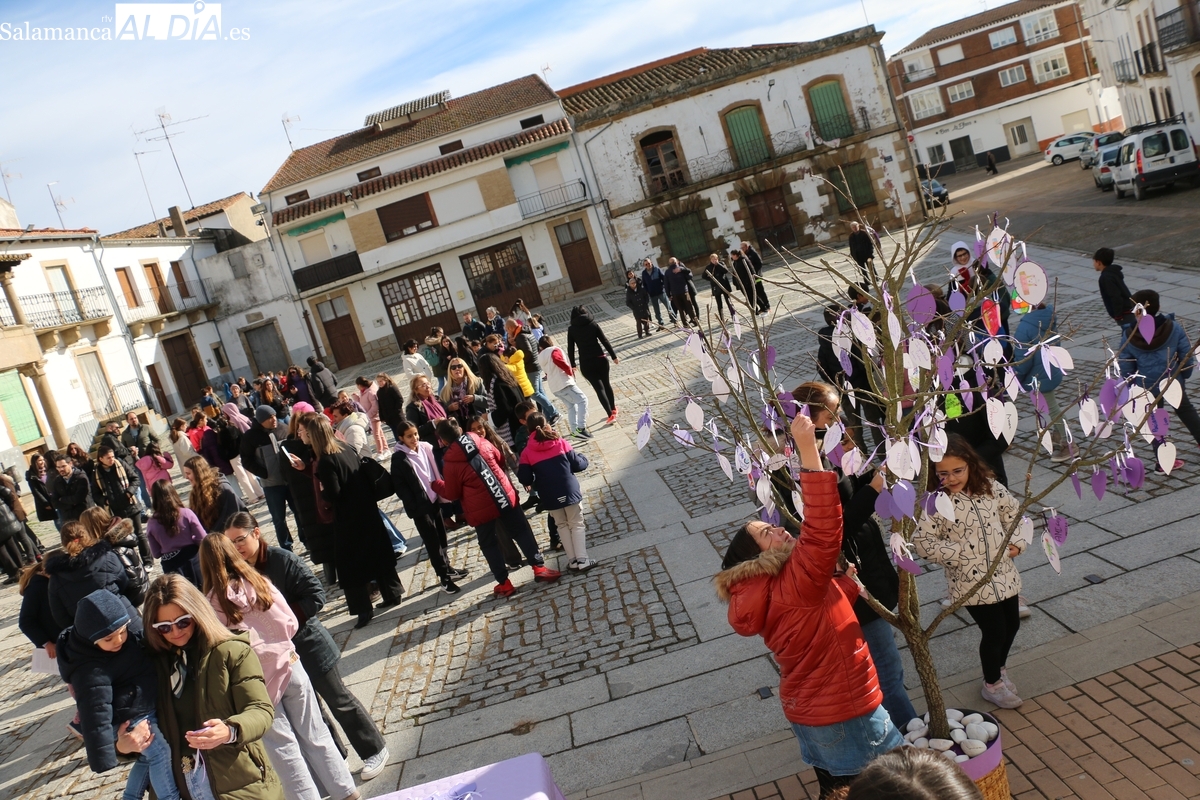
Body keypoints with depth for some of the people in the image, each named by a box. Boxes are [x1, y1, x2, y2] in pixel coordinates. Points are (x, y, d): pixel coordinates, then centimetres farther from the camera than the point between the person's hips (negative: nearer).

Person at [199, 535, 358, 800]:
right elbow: (291, 624, -2)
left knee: (283, 746, 12)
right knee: (315, 735, 15)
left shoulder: (211, 603, -15)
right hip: (288, 666, 3)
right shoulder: (260, 583, -6)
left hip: (256, 681, -3)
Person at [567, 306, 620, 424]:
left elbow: (570, 348, -1)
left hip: (586, 363, -1)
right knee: (606, 384, 20)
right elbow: (604, 341, -1)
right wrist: (613, 356, 4)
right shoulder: (593, 324, 0)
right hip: (600, 359, 1)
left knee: (599, 388, 1)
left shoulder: (572, 329, -1)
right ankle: (613, 409, 34)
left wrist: (573, 365, 9)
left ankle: (610, 414, -8)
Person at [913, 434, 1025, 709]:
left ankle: (999, 669, 47)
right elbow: (922, 543, -20)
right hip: (971, 581, -5)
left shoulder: (989, 487, -4)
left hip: (1004, 573, 5)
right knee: (994, 631, 4)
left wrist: (1017, 542, -1)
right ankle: (992, 684, 31)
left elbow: (1014, 512, 11)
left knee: (1012, 624, 19)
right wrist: (961, 553, -20)